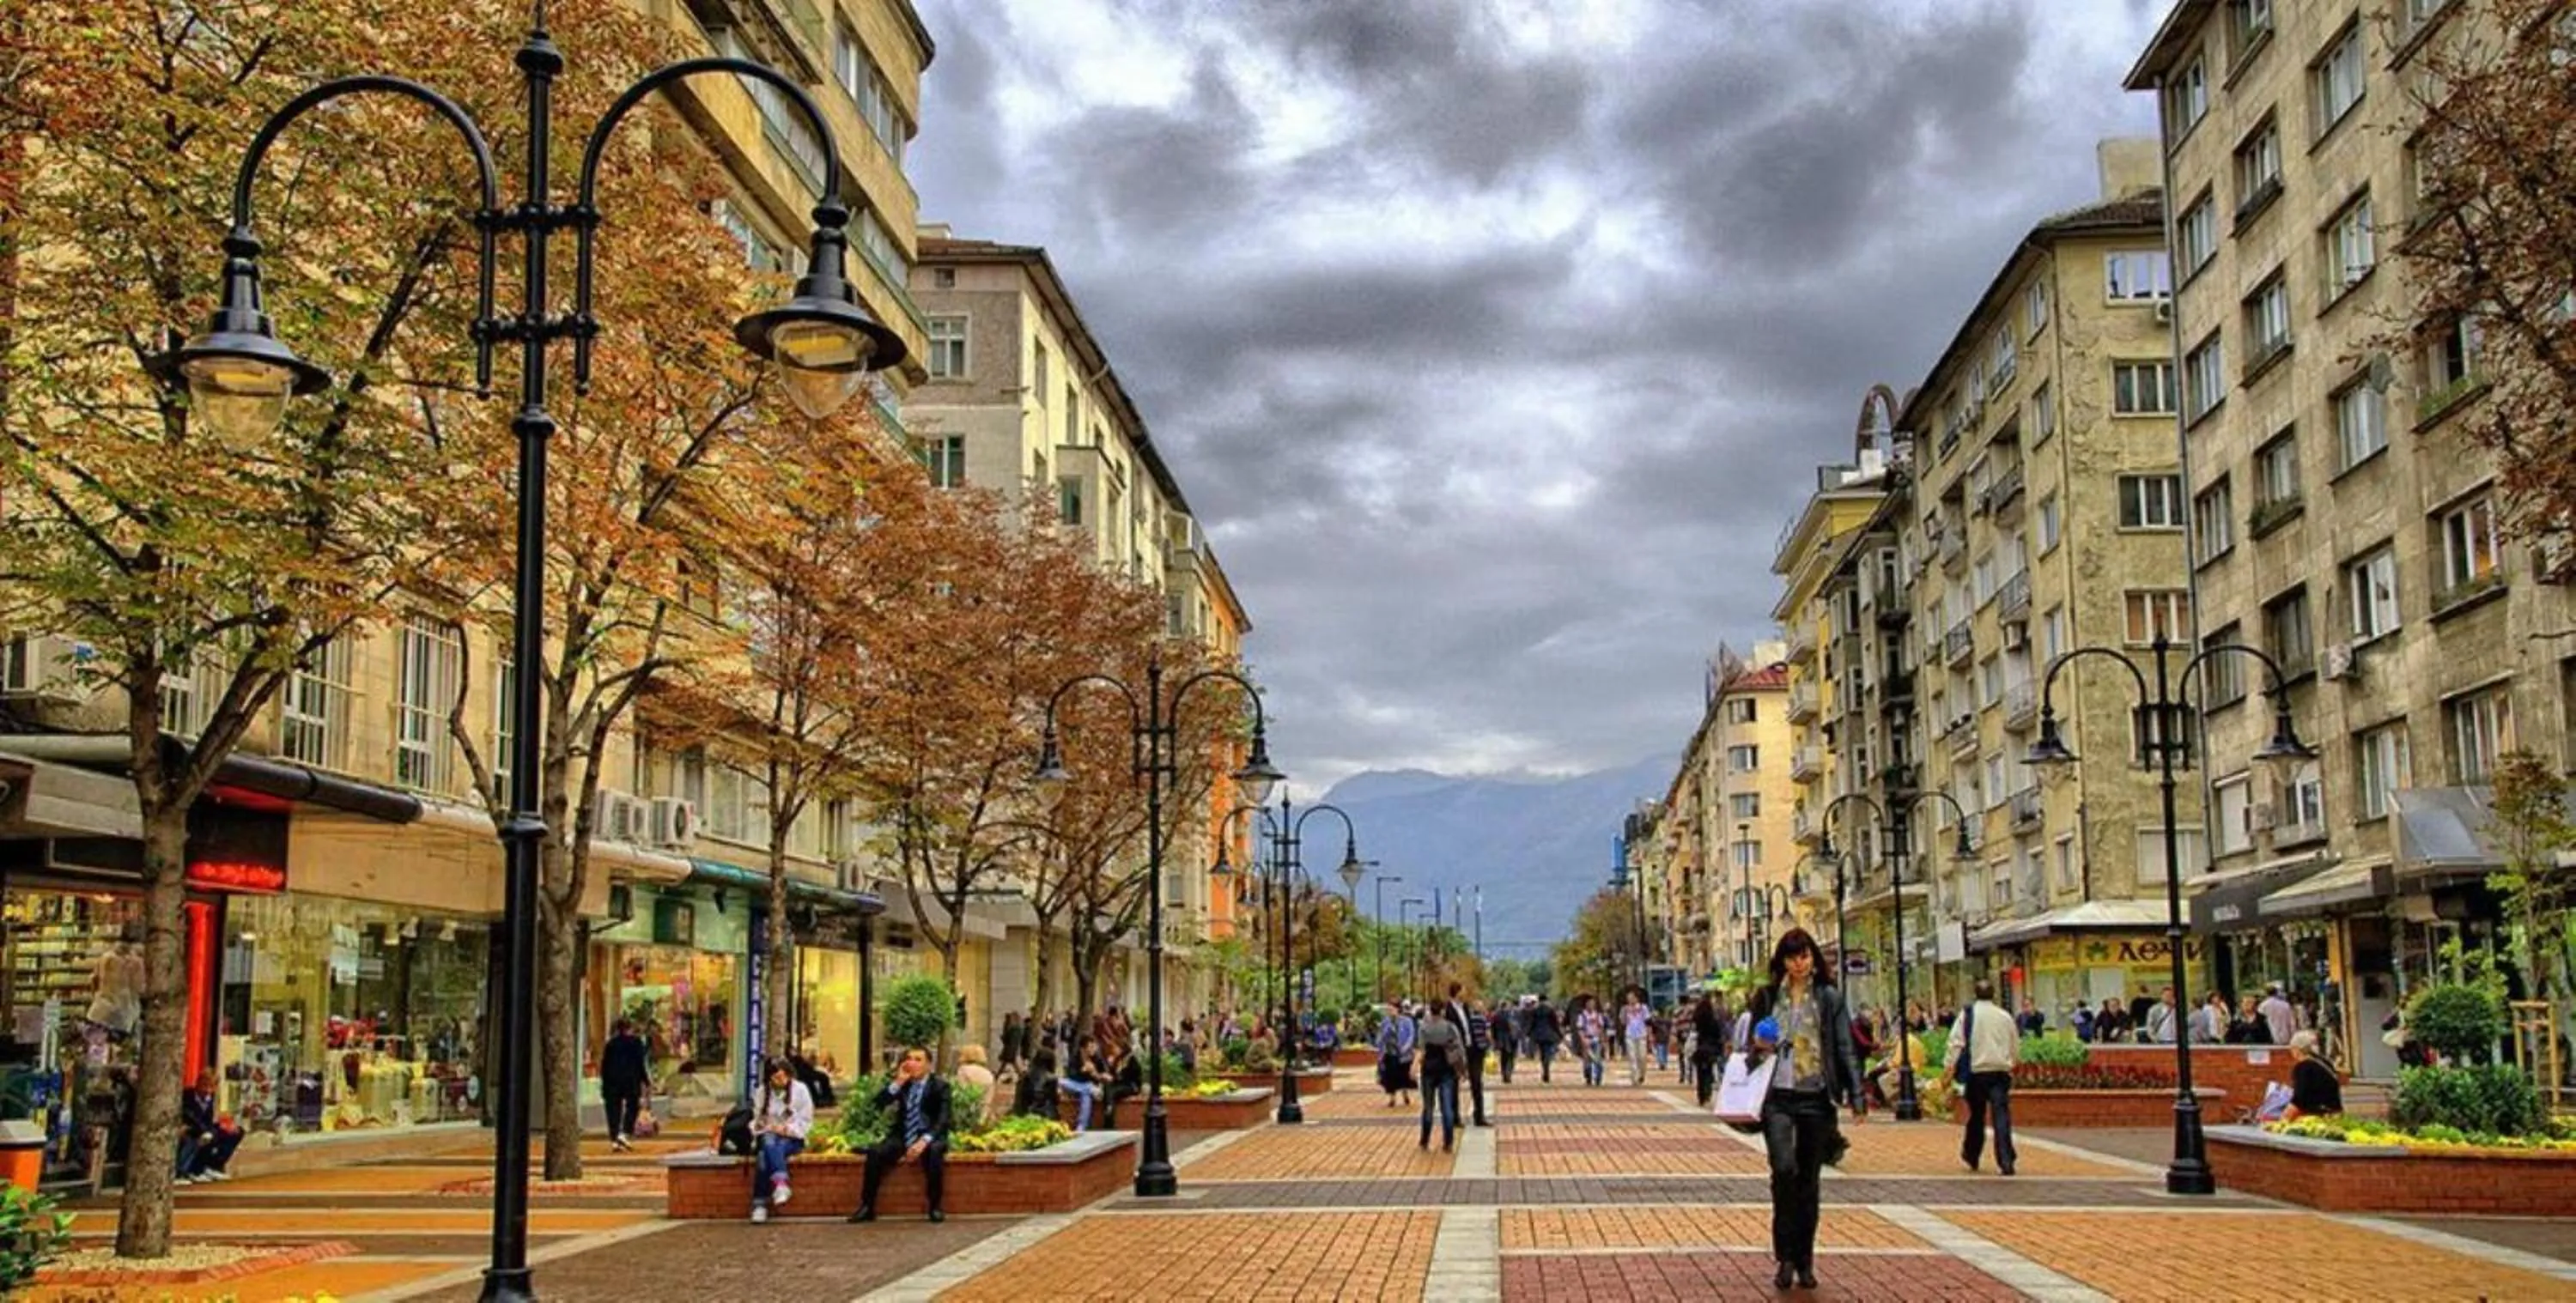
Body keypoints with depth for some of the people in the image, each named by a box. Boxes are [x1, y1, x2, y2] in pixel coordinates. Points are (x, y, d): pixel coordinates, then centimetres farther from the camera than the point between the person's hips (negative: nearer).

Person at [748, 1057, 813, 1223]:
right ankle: (780, 1185, -51)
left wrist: (787, 1129, -14)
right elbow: (757, 1119, 14)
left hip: (792, 1138, -2)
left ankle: (760, 1204, -36)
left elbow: (806, 1121, 1)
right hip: (769, 1135, 2)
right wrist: (767, 1127, -8)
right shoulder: (763, 1092, 10)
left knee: (765, 1156, -32)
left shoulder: (800, 1089, 1)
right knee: (770, 1145, -36)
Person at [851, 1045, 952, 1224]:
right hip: (902, 1136, 3)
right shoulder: (902, 1083, 8)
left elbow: (943, 1121, -15)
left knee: (934, 1152, -37)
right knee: (875, 1153, -24)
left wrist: (924, 1141, -30)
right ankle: (867, 1207, -16)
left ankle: (935, 1207, -22)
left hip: (928, 1137, -3)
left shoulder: (940, 1086, -4)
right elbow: (879, 1103, -3)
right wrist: (898, 1082, -15)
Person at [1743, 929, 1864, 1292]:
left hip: (1816, 1098, 1)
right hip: (1777, 1096, -1)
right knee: (1784, 1169, -18)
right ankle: (1785, 1256, -4)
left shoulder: (1829, 997, 4)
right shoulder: (1767, 997, 6)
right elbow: (1750, 1041, 15)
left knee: (1809, 1180, 7)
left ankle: (1805, 1262, 19)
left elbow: (1846, 1049, 3)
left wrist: (1856, 1097, -5)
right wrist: (1758, 1047, -9)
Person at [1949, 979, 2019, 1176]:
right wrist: (2012, 1063, 33)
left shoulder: (1968, 1014, 0)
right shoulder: (2004, 1016, 7)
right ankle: (2006, 1162, -16)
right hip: (2001, 1071, 1)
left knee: (1976, 1116, 15)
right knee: (2002, 1116, -5)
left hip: (1977, 1071, 0)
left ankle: (1971, 1158, 27)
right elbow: (2016, 1047, 16)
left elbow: (1956, 1043, -6)